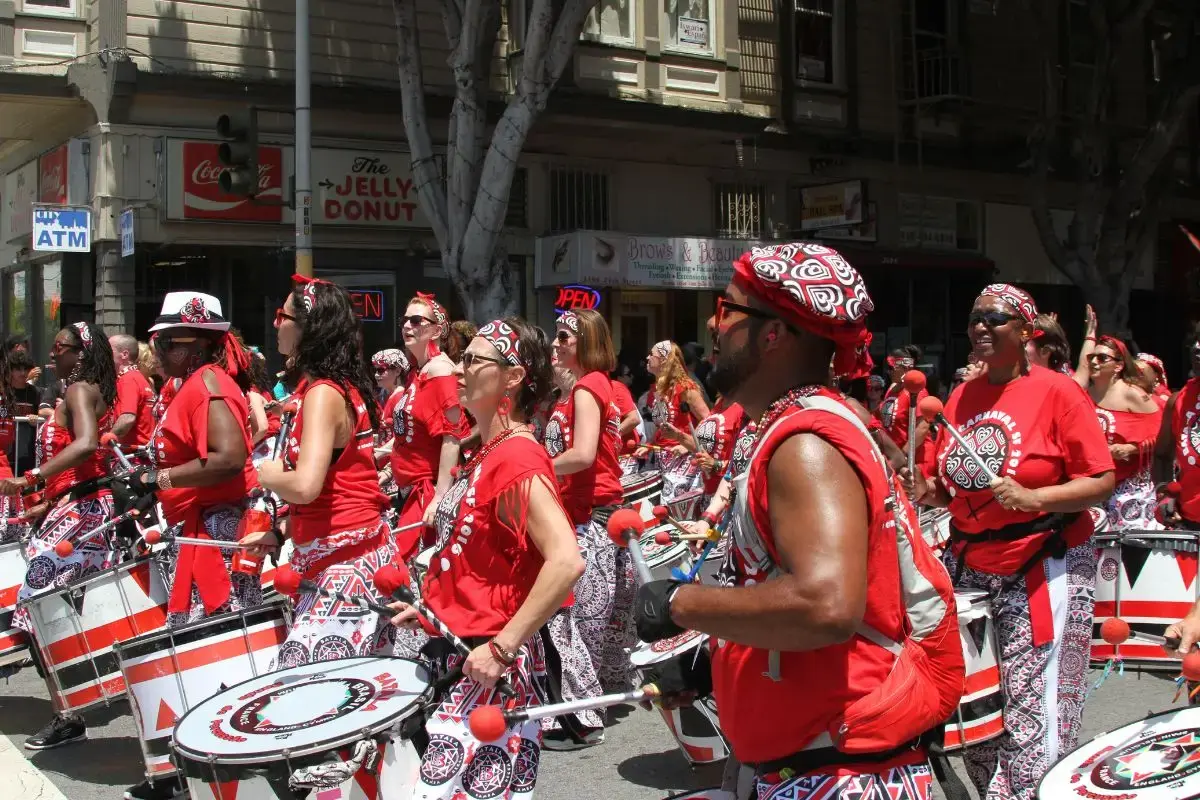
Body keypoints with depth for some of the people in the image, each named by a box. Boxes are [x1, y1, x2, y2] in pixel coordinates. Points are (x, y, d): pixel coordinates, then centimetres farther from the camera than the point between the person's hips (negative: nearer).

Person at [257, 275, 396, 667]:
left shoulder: (322, 394, -16)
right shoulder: (343, 386, 13)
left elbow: (305, 485, -28)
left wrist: (267, 474, -8)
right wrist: (280, 532, 15)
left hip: (345, 562, -10)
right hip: (360, 550, 10)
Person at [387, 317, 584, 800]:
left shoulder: (517, 460, -20)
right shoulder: (487, 454, 10)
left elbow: (566, 561, -30)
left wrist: (502, 647, -27)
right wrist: (431, 608, 14)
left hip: (490, 664, -10)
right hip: (461, 649, 10)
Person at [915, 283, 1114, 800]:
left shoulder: (1057, 392, -8)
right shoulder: (961, 398, 8)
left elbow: (1103, 481, -10)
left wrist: (1033, 498, -22)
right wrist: (931, 491, -1)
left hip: (1043, 573, -5)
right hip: (968, 569, 5)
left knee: (1031, 718, -5)